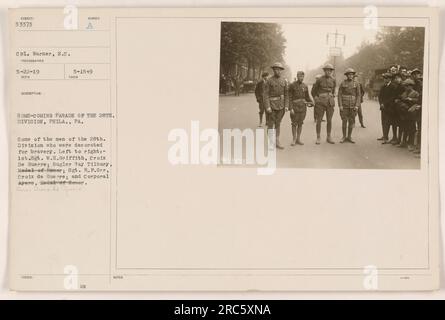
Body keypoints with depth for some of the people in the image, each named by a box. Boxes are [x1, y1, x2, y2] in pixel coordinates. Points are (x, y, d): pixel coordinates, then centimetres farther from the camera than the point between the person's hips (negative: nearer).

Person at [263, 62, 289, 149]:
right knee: (270, 124, 0)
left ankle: (277, 142, 14)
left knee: (278, 124, 9)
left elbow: (286, 94, 8)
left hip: (280, 105, 4)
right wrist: (267, 107, -19)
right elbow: (265, 94, -11)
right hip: (271, 104, -4)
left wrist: (286, 106, 0)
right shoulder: (269, 81, -7)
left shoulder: (284, 81, 6)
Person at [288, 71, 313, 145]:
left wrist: (311, 103, -5)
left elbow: (307, 97, 15)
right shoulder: (292, 85, -5)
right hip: (295, 106, -4)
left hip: (303, 106, 4)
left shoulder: (305, 86, 7)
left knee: (300, 123, 8)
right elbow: (289, 97, -7)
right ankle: (294, 139, 10)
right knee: (294, 123, 0)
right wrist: (291, 108, -14)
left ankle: (298, 139, 15)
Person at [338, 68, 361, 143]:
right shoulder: (342, 83, 1)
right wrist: (340, 105, -11)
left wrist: (357, 106, -9)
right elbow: (339, 95, -2)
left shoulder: (356, 84, 3)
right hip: (344, 105, -1)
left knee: (351, 121, 3)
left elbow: (358, 95, 2)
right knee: (344, 121, -1)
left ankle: (349, 137, 12)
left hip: (353, 105, 1)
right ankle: (344, 137, 7)